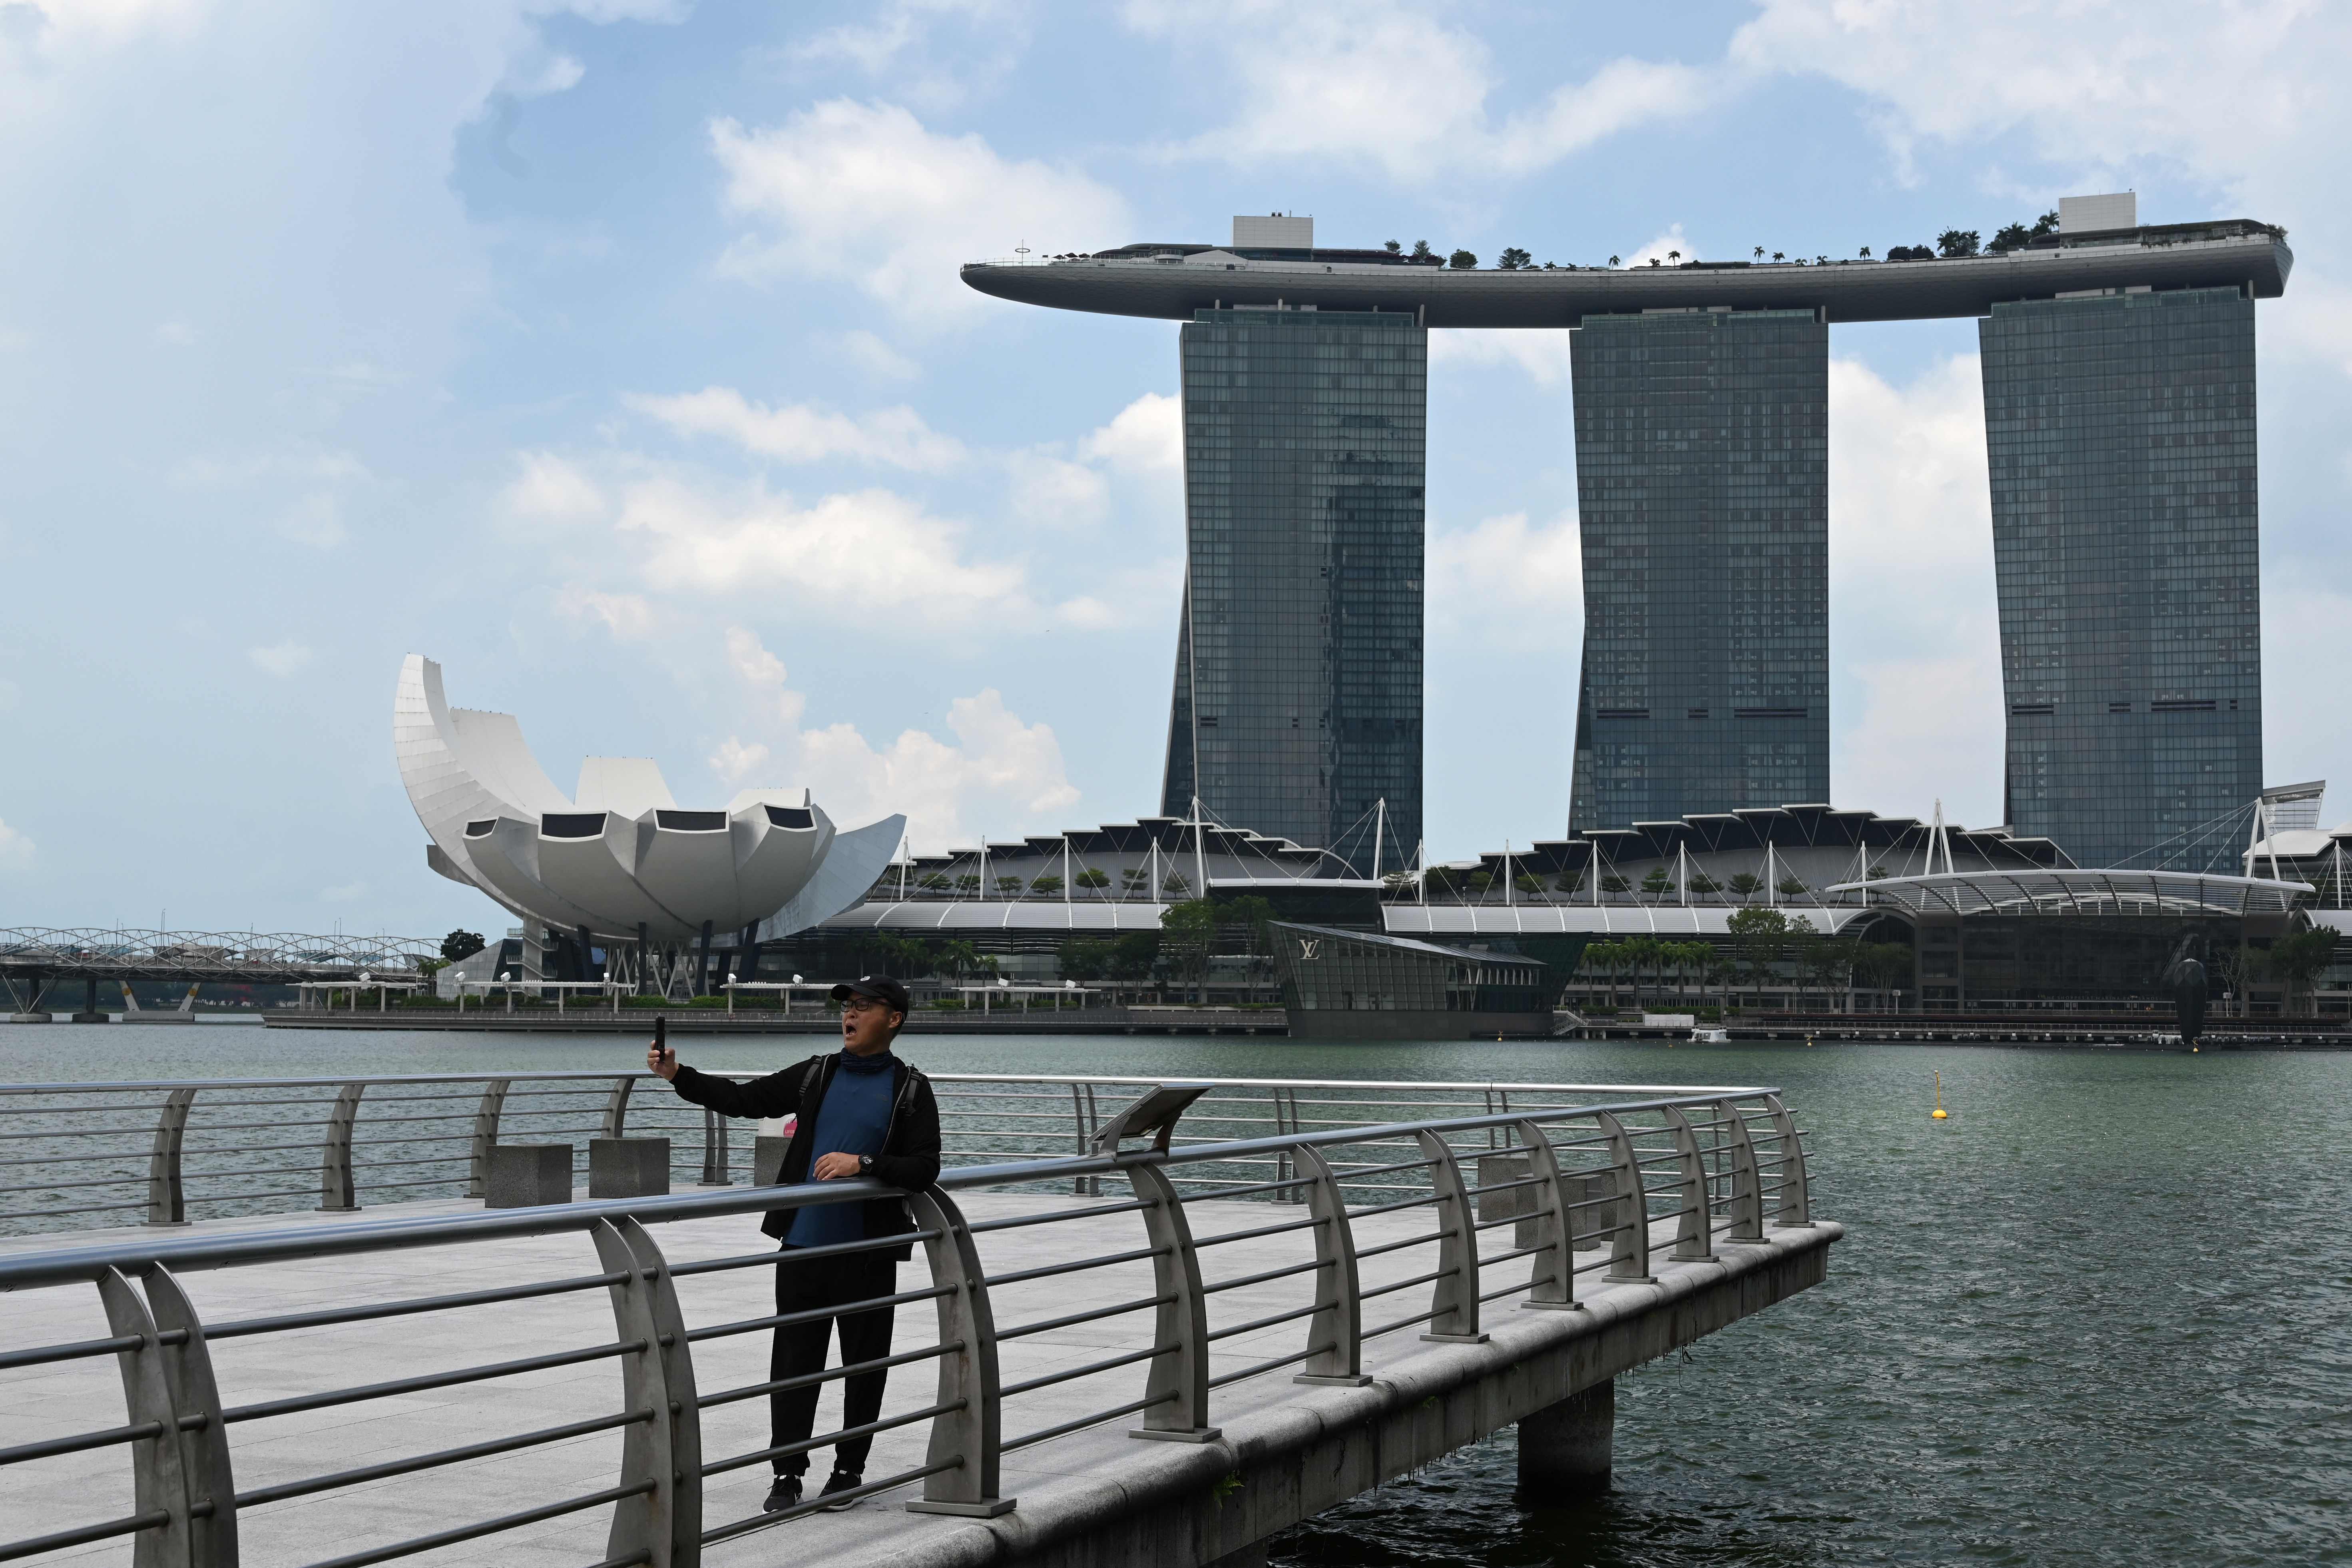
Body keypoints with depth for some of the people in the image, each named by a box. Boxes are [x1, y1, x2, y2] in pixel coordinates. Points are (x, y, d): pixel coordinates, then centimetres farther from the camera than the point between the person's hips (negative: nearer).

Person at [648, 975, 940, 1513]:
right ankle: (788, 1473, 12)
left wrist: (862, 1164, -20)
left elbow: (925, 1168, -8)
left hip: (869, 1252, -3)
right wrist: (677, 1075, -2)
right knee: (792, 1362, 3)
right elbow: (742, 1100, 9)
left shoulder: (910, 1089, 0)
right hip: (803, 1246, 3)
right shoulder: (816, 1075, 10)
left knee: (864, 1364, 6)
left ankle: (849, 1469, 21)